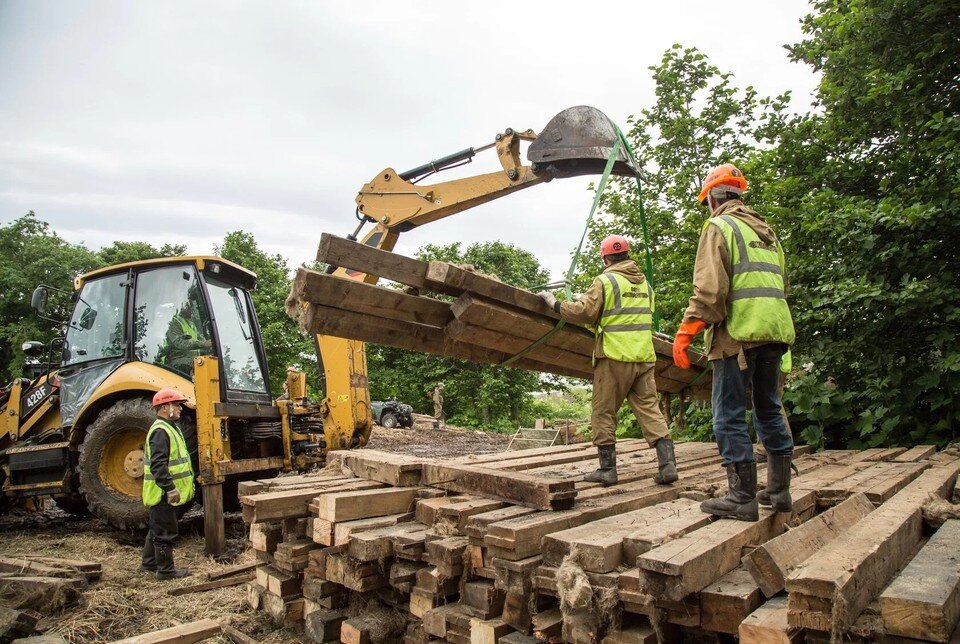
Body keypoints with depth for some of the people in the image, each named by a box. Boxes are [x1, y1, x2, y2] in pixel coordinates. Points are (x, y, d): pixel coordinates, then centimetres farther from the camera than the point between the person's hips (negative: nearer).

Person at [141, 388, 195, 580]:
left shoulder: (169, 428, 16)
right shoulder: (160, 431, -19)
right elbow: (158, 465, -26)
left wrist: (172, 488, 26)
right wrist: (170, 488, -26)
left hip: (167, 492, 11)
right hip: (163, 492, -11)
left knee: (157, 528, 21)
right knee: (165, 531, -1)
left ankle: (149, 562, 33)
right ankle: (166, 569, 8)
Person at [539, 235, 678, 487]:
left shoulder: (605, 280, -6)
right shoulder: (645, 283, 16)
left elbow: (584, 312, -13)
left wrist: (555, 304, 1)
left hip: (614, 356, -6)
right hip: (644, 357, 6)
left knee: (604, 413, 5)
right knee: (649, 409, 8)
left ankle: (607, 469, 9)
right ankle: (667, 463, -1)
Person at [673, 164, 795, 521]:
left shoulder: (719, 227, -4)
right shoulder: (767, 231, 21)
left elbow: (709, 289, -15)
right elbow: (782, 284, 22)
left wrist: (685, 332, -14)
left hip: (738, 334, -8)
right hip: (775, 331, 8)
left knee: (730, 417, -2)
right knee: (769, 411, 16)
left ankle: (742, 498, 0)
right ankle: (779, 491, 23)